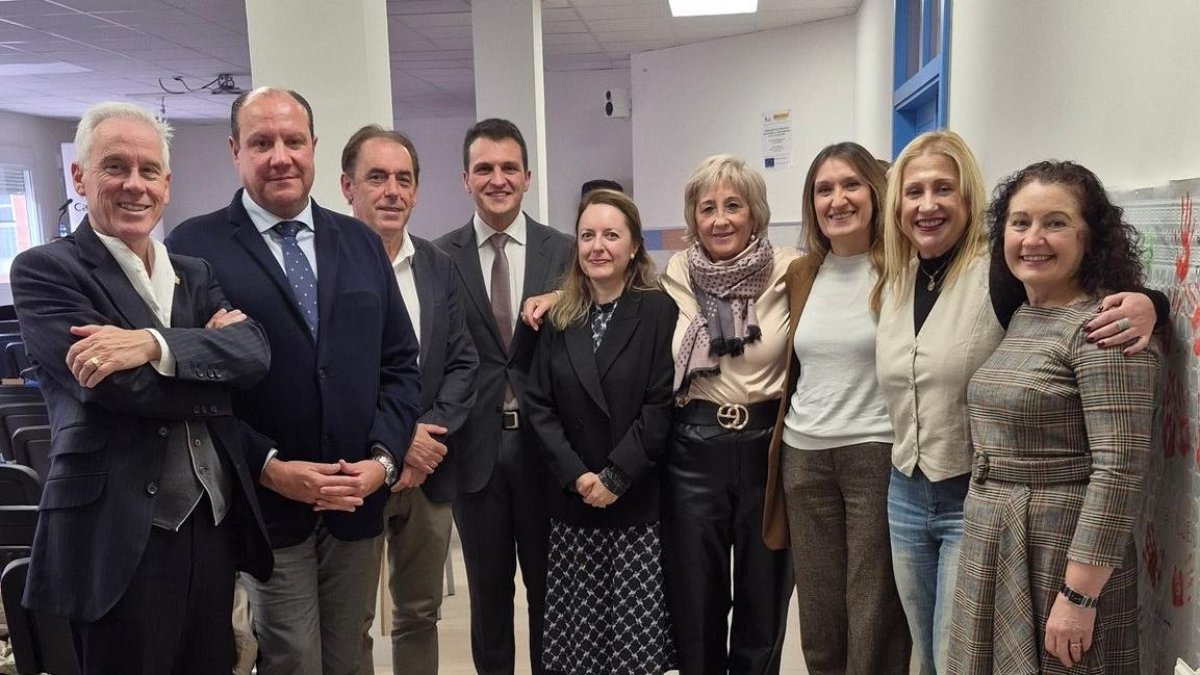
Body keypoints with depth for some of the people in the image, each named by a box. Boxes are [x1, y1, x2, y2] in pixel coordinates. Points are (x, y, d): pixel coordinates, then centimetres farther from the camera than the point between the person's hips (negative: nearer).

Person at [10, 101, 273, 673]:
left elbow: (254, 352, -6)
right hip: (120, 539, -5)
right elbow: (121, 388, -19)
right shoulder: (44, 271, -5)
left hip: (215, 526, 5)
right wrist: (210, 351, -5)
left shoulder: (196, 275, 12)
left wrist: (154, 343, -21)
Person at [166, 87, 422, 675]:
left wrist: (383, 458, -6)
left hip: (358, 497, 4)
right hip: (267, 503, -4)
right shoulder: (192, 247, -4)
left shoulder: (361, 242, 8)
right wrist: (269, 469, -14)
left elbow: (399, 363, 6)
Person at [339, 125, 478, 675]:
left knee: (420, 615, 18)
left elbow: (463, 364, 4)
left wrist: (426, 436, -10)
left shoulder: (438, 266, 6)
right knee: (351, 623, 11)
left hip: (428, 471, 4)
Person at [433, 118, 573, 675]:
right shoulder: (440, 257, 0)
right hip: (474, 445, 0)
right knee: (488, 588, 16)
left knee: (549, 586, 15)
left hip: (544, 443, 0)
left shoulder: (564, 252, 0)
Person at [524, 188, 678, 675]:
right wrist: (576, 476, -9)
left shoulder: (659, 311, -4)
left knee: (637, 636, 3)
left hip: (639, 503, -3)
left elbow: (660, 407, -9)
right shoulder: (559, 317, 7)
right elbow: (538, 406, 2)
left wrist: (615, 478, -14)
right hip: (572, 502, 3)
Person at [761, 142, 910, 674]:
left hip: (878, 455, -5)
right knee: (819, 619, 15)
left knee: (875, 621, 6)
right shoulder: (800, 274, 8)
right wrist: (785, 434, 14)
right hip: (803, 456, 5)